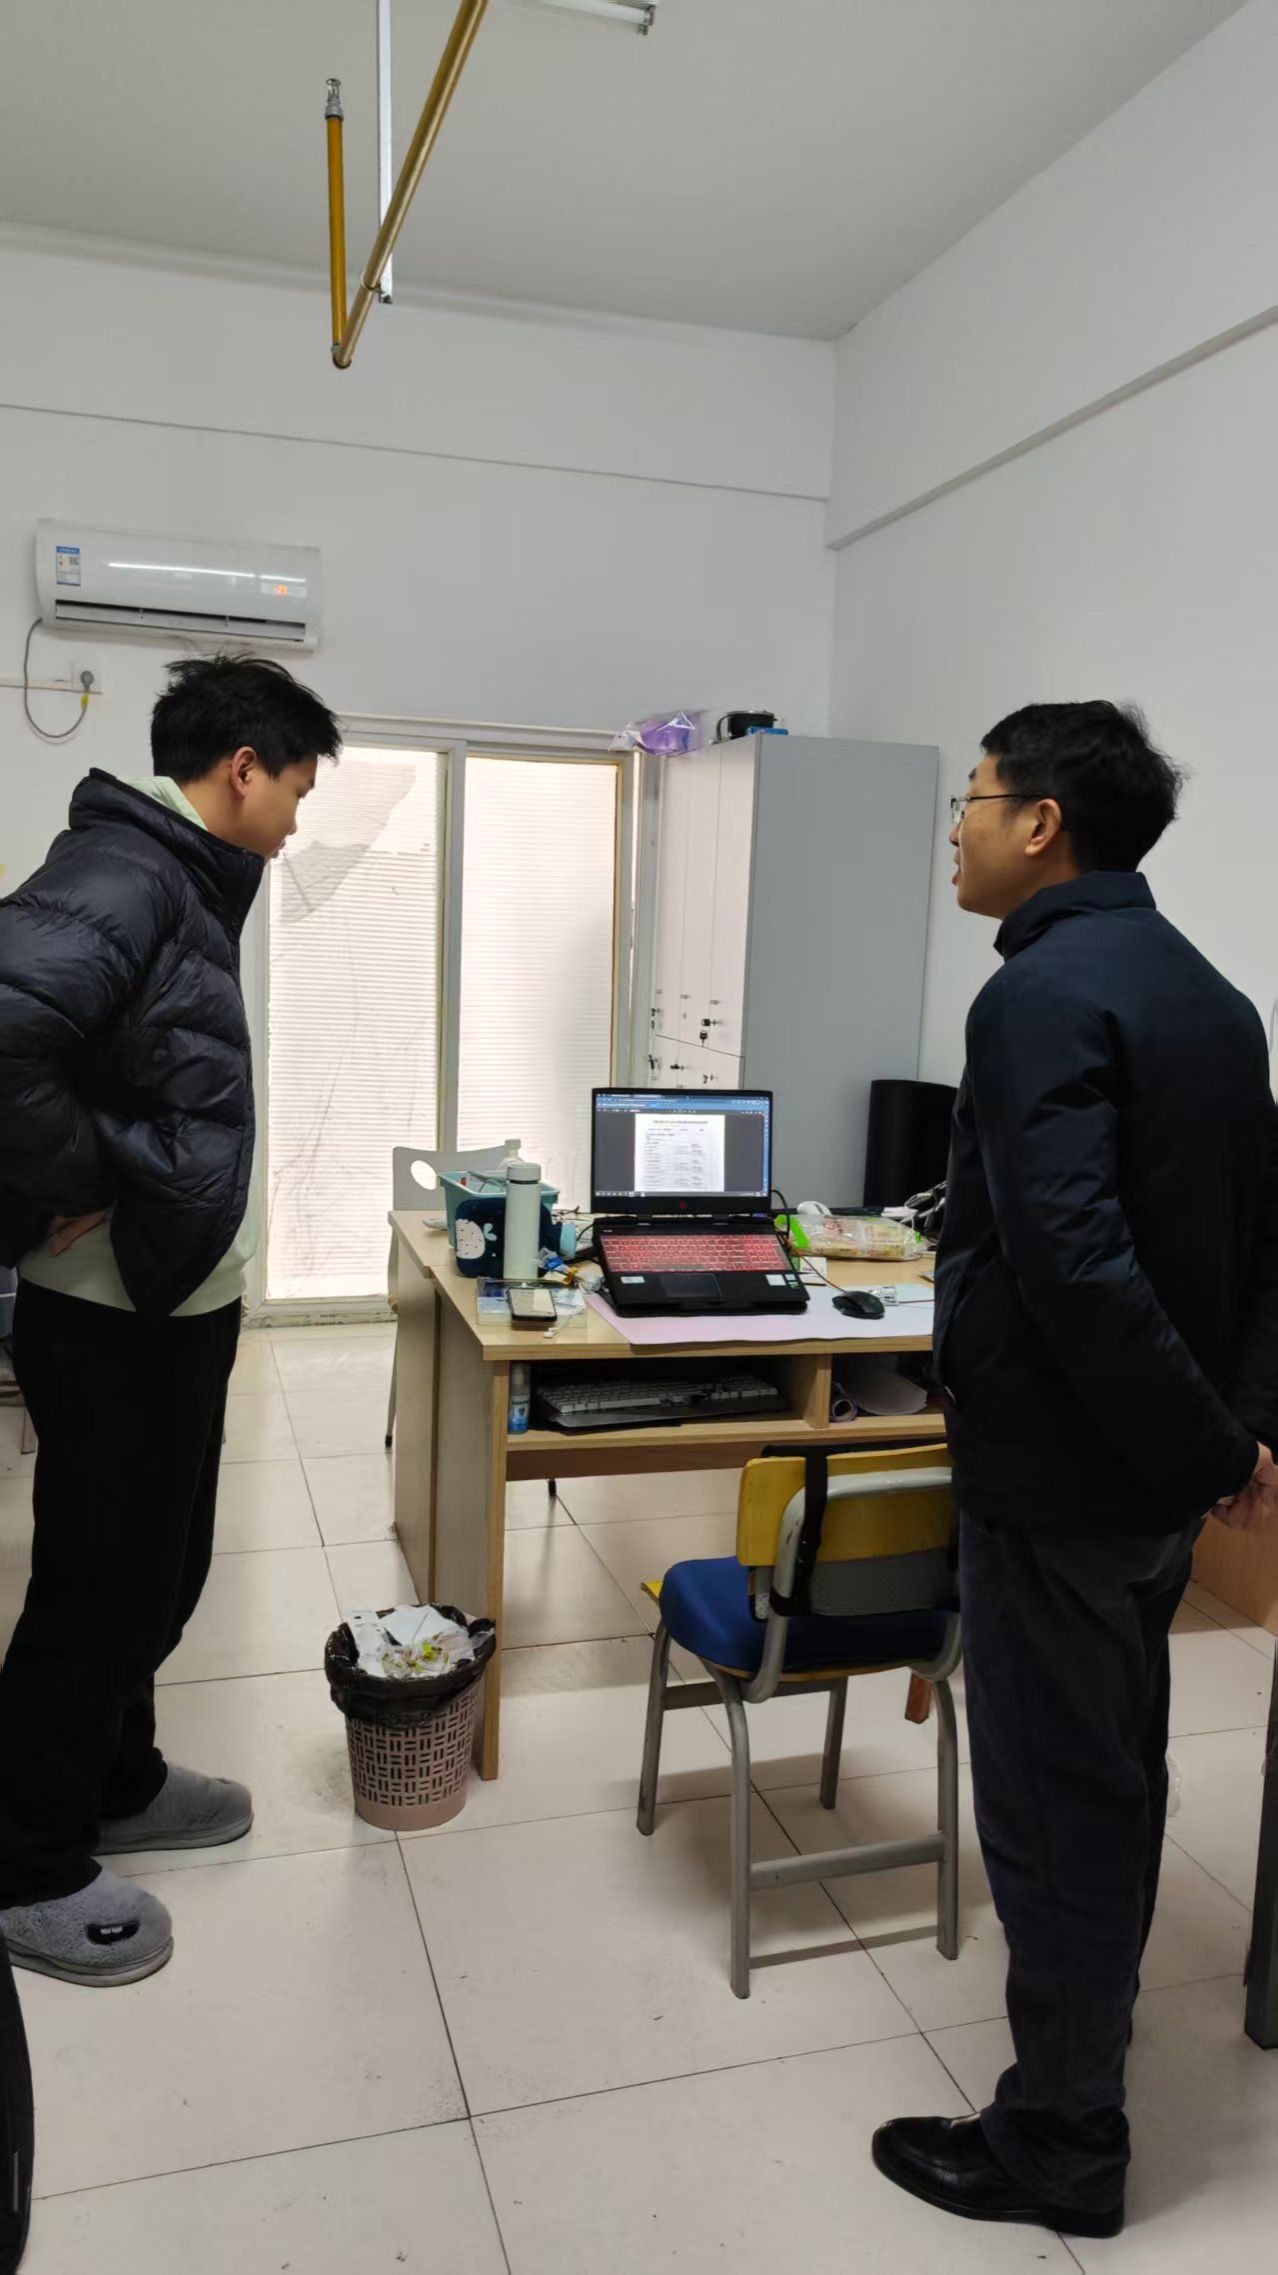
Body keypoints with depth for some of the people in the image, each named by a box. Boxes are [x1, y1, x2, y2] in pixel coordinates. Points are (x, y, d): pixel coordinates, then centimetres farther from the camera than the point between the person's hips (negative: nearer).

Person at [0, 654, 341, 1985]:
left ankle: (116, 1783, 40)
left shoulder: (184, 881, 11)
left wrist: (199, 1235, 10)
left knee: (159, 1569, 21)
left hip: (177, 1300, 9)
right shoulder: (117, 874, -20)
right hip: (115, 1315, -9)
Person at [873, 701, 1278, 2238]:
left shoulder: (1041, 996, -21)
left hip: (1054, 1477, -9)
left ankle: (1062, 2147, 26)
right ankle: (1090, 2023, 46)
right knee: (1116, 1777, 25)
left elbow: (1074, 1262, -29)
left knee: (1050, 1807, 7)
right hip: (1153, 1477, 9)